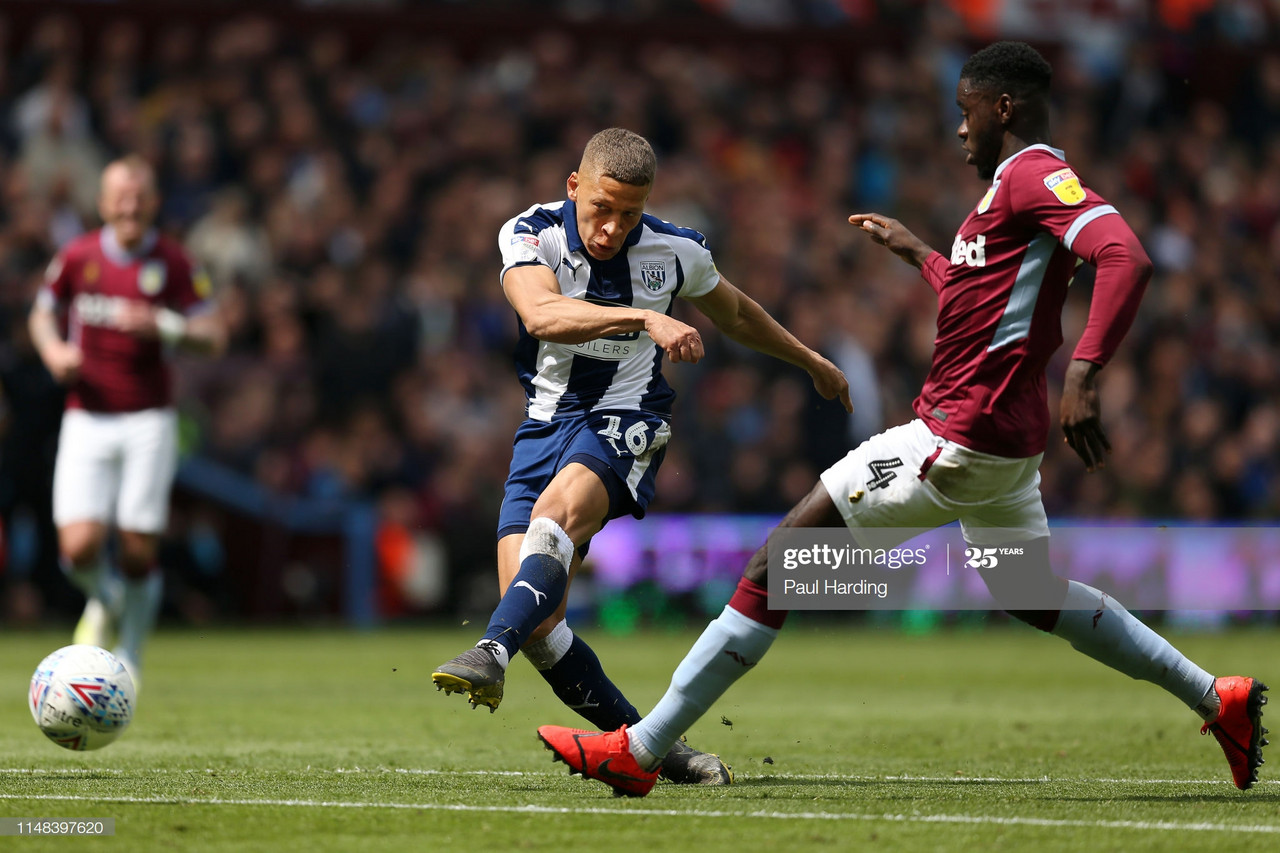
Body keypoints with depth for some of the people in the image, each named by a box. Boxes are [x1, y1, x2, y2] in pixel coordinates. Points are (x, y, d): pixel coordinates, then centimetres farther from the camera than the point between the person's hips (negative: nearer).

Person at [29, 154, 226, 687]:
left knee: (139, 553, -6)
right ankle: (104, 603, 23)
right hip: (86, 420, 1)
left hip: (148, 422, -1)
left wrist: (163, 326, -18)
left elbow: (213, 336, 0)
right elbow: (42, 316, 17)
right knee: (79, 547, -13)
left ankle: (129, 655, 18)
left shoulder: (172, 262, -1)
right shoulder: (77, 257, 3)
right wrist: (53, 350, -4)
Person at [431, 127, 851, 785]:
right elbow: (541, 313, -31)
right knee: (537, 624, -11)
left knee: (557, 508, -35)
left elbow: (735, 314, 20)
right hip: (545, 426, 2)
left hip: (627, 422, -2)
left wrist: (811, 362, 34)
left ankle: (491, 656, -52)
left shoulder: (676, 251, -3)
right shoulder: (530, 235, -8)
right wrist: (645, 318, -43)